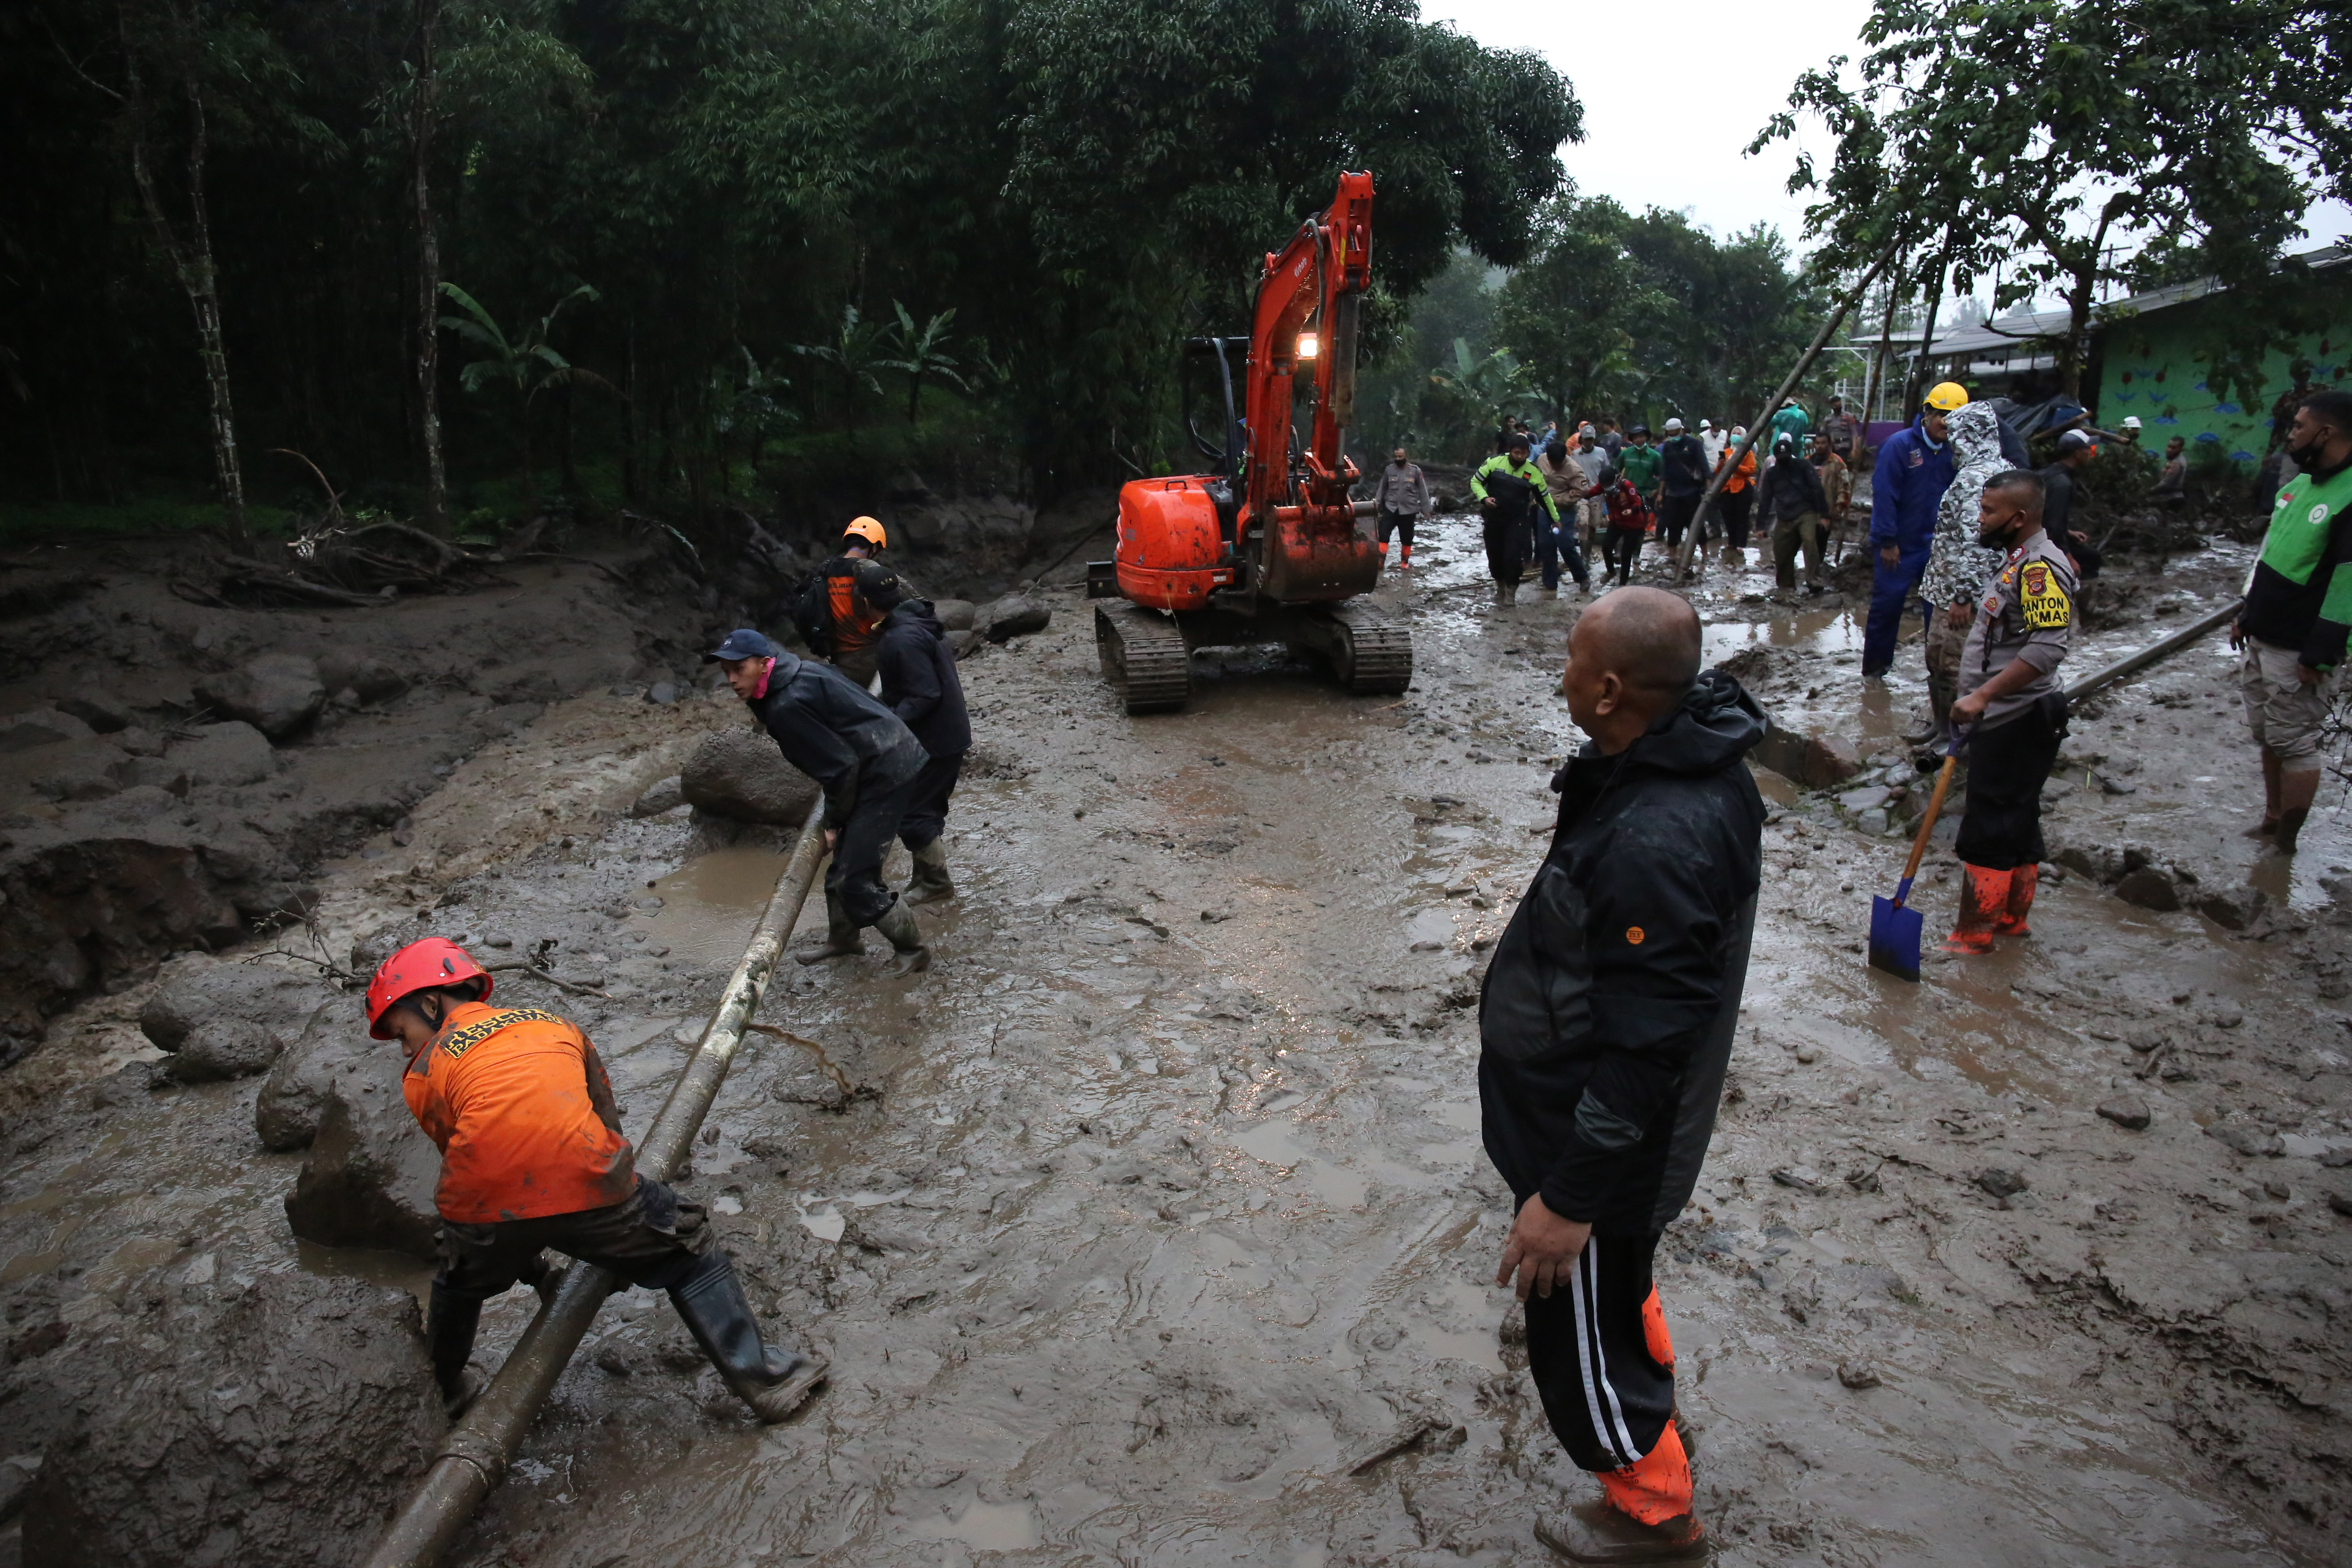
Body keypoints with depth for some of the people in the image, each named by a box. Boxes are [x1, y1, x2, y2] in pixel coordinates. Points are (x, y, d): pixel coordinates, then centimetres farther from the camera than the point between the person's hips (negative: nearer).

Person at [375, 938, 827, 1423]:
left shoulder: (422, 1076, 20)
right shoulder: (554, 1025, 27)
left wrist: (530, 1266, 34)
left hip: (487, 1206, 1)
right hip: (586, 1184, 0)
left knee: (460, 1286, 36)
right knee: (691, 1261, 22)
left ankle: (452, 1391, 58)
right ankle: (762, 1380, 22)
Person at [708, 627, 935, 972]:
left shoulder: (787, 706, -21)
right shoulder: (799, 671, 9)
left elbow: (840, 766, -20)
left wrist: (835, 821, -5)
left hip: (886, 776, -11)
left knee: (856, 881, -8)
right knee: (842, 866, 22)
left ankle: (914, 951, 9)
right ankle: (842, 940, 41)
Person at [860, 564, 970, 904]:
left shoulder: (902, 640, -24)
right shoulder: (922, 619, 7)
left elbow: (925, 696, -26)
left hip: (933, 742, -10)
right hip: (950, 733, 10)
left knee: (911, 813, 0)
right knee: (929, 808, 20)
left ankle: (936, 882, 11)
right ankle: (928, 876, 31)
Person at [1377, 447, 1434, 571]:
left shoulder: (1415, 471, -3)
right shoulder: (1389, 470, 2)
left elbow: (1423, 491, 2)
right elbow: (1382, 489, 11)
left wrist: (1426, 509, 2)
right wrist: (1378, 507, 13)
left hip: (1408, 511, -1)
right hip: (1390, 508, 1)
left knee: (1407, 538, 8)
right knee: (1383, 534, -12)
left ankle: (1405, 563, 22)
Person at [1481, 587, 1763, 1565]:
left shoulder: (1654, 844, -37)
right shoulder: (1699, 766, -4)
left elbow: (1645, 1052, -32)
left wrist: (1569, 1199, -24)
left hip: (1601, 1146, -10)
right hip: (1616, 1123, 10)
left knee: (1583, 1335, 14)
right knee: (1617, 1293, 33)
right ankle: (1646, 1418, 59)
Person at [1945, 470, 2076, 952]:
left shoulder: (2041, 568, -19)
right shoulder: (2019, 559, 13)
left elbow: (2047, 649, -29)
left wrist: (1983, 695, -31)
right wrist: (1979, 701, 24)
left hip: (2017, 722, -10)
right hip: (2004, 719, 10)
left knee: (1990, 827, -4)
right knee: (2017, 822, 17)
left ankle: (1975, 932, 3)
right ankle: (2012, 918, 28)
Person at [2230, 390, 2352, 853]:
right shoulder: (2300, 483, 10)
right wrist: (2246, 616, 19)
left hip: (2297, 650, -8)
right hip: (2260, 640, 8)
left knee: (2296, 745, 0)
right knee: (2268, 737, 16)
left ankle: (2287, 842, 8)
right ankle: (2272, 818, 28)